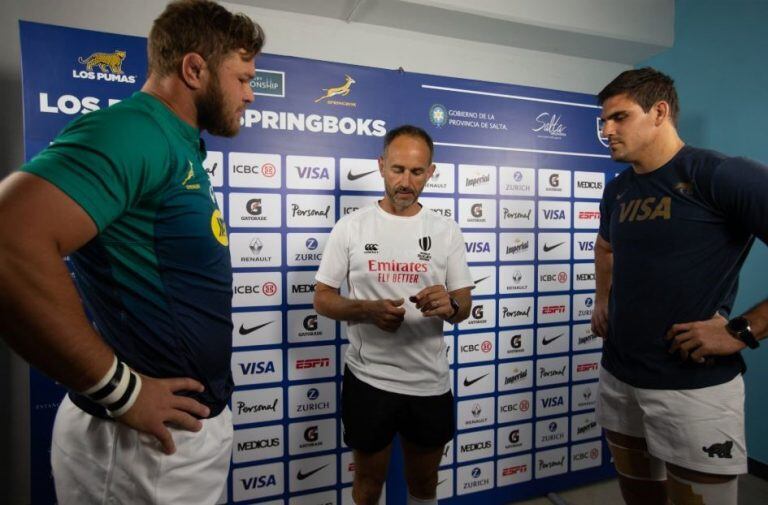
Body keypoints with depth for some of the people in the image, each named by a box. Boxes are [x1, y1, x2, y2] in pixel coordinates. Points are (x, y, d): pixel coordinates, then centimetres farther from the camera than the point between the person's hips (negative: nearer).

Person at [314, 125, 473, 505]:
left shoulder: (446, 231, -1)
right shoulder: (350, 226, -5)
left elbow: (464, 305, 2)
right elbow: (322, 299, -2)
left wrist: (449, 305, -23)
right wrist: (369, 310, -22)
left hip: (430, 382, 2)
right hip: (368, 380, -1)